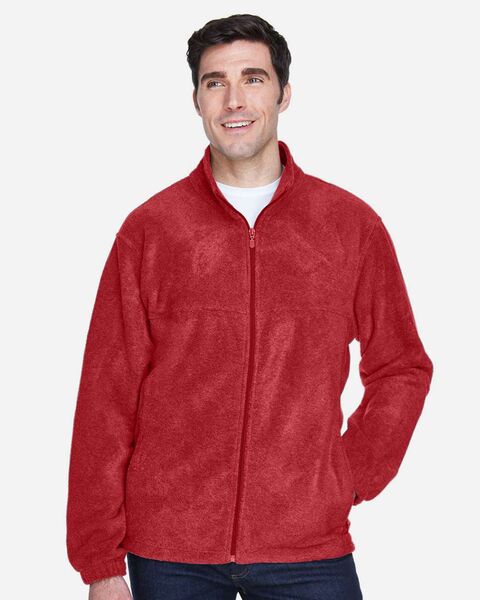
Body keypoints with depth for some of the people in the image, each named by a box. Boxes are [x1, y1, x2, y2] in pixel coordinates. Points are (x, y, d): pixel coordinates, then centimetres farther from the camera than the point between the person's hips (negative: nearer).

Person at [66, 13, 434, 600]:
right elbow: (105, 401, 0)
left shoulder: (353, 226, 3)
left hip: (308, 550, 0)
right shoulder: (149, 229, 0)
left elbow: (401, 369, 12)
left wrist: (349, 479, 0)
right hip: (168, 552, 0)